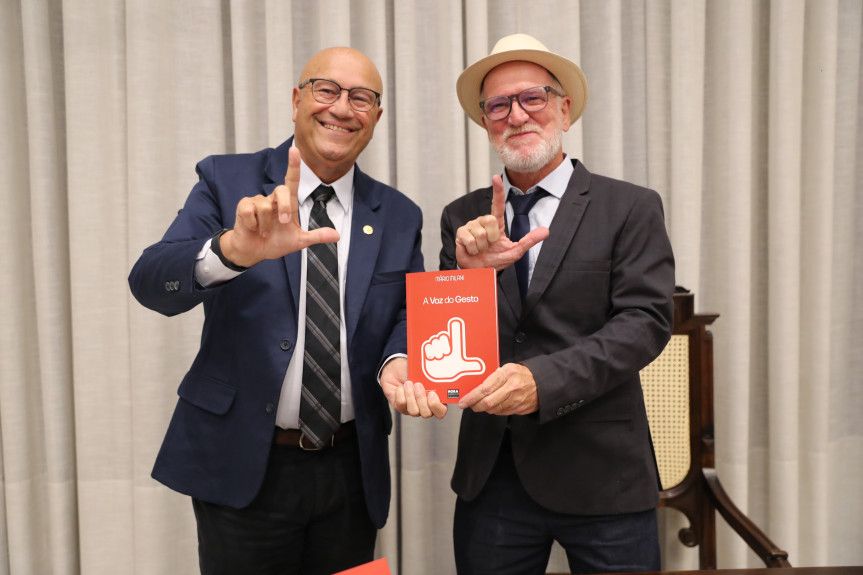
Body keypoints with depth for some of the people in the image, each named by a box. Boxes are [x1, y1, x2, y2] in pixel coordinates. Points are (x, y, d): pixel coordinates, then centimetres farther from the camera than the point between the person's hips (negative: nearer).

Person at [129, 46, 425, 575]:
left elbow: (411, 313, 8)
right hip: (242, 468, -2)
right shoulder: (226, 181, -4)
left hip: (352, 470, 3)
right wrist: (235, 250, -37)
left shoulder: (399, 216, 4)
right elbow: (151, 283, -16)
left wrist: (398, 362, -15)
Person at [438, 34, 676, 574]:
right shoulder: (463, 218, 6)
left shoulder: (631, 208, -2)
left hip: (601, 475, -2)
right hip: (491, 475, 3)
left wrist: (544, 379, -23)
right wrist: (471, 273, -18)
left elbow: (646, 322, -10)